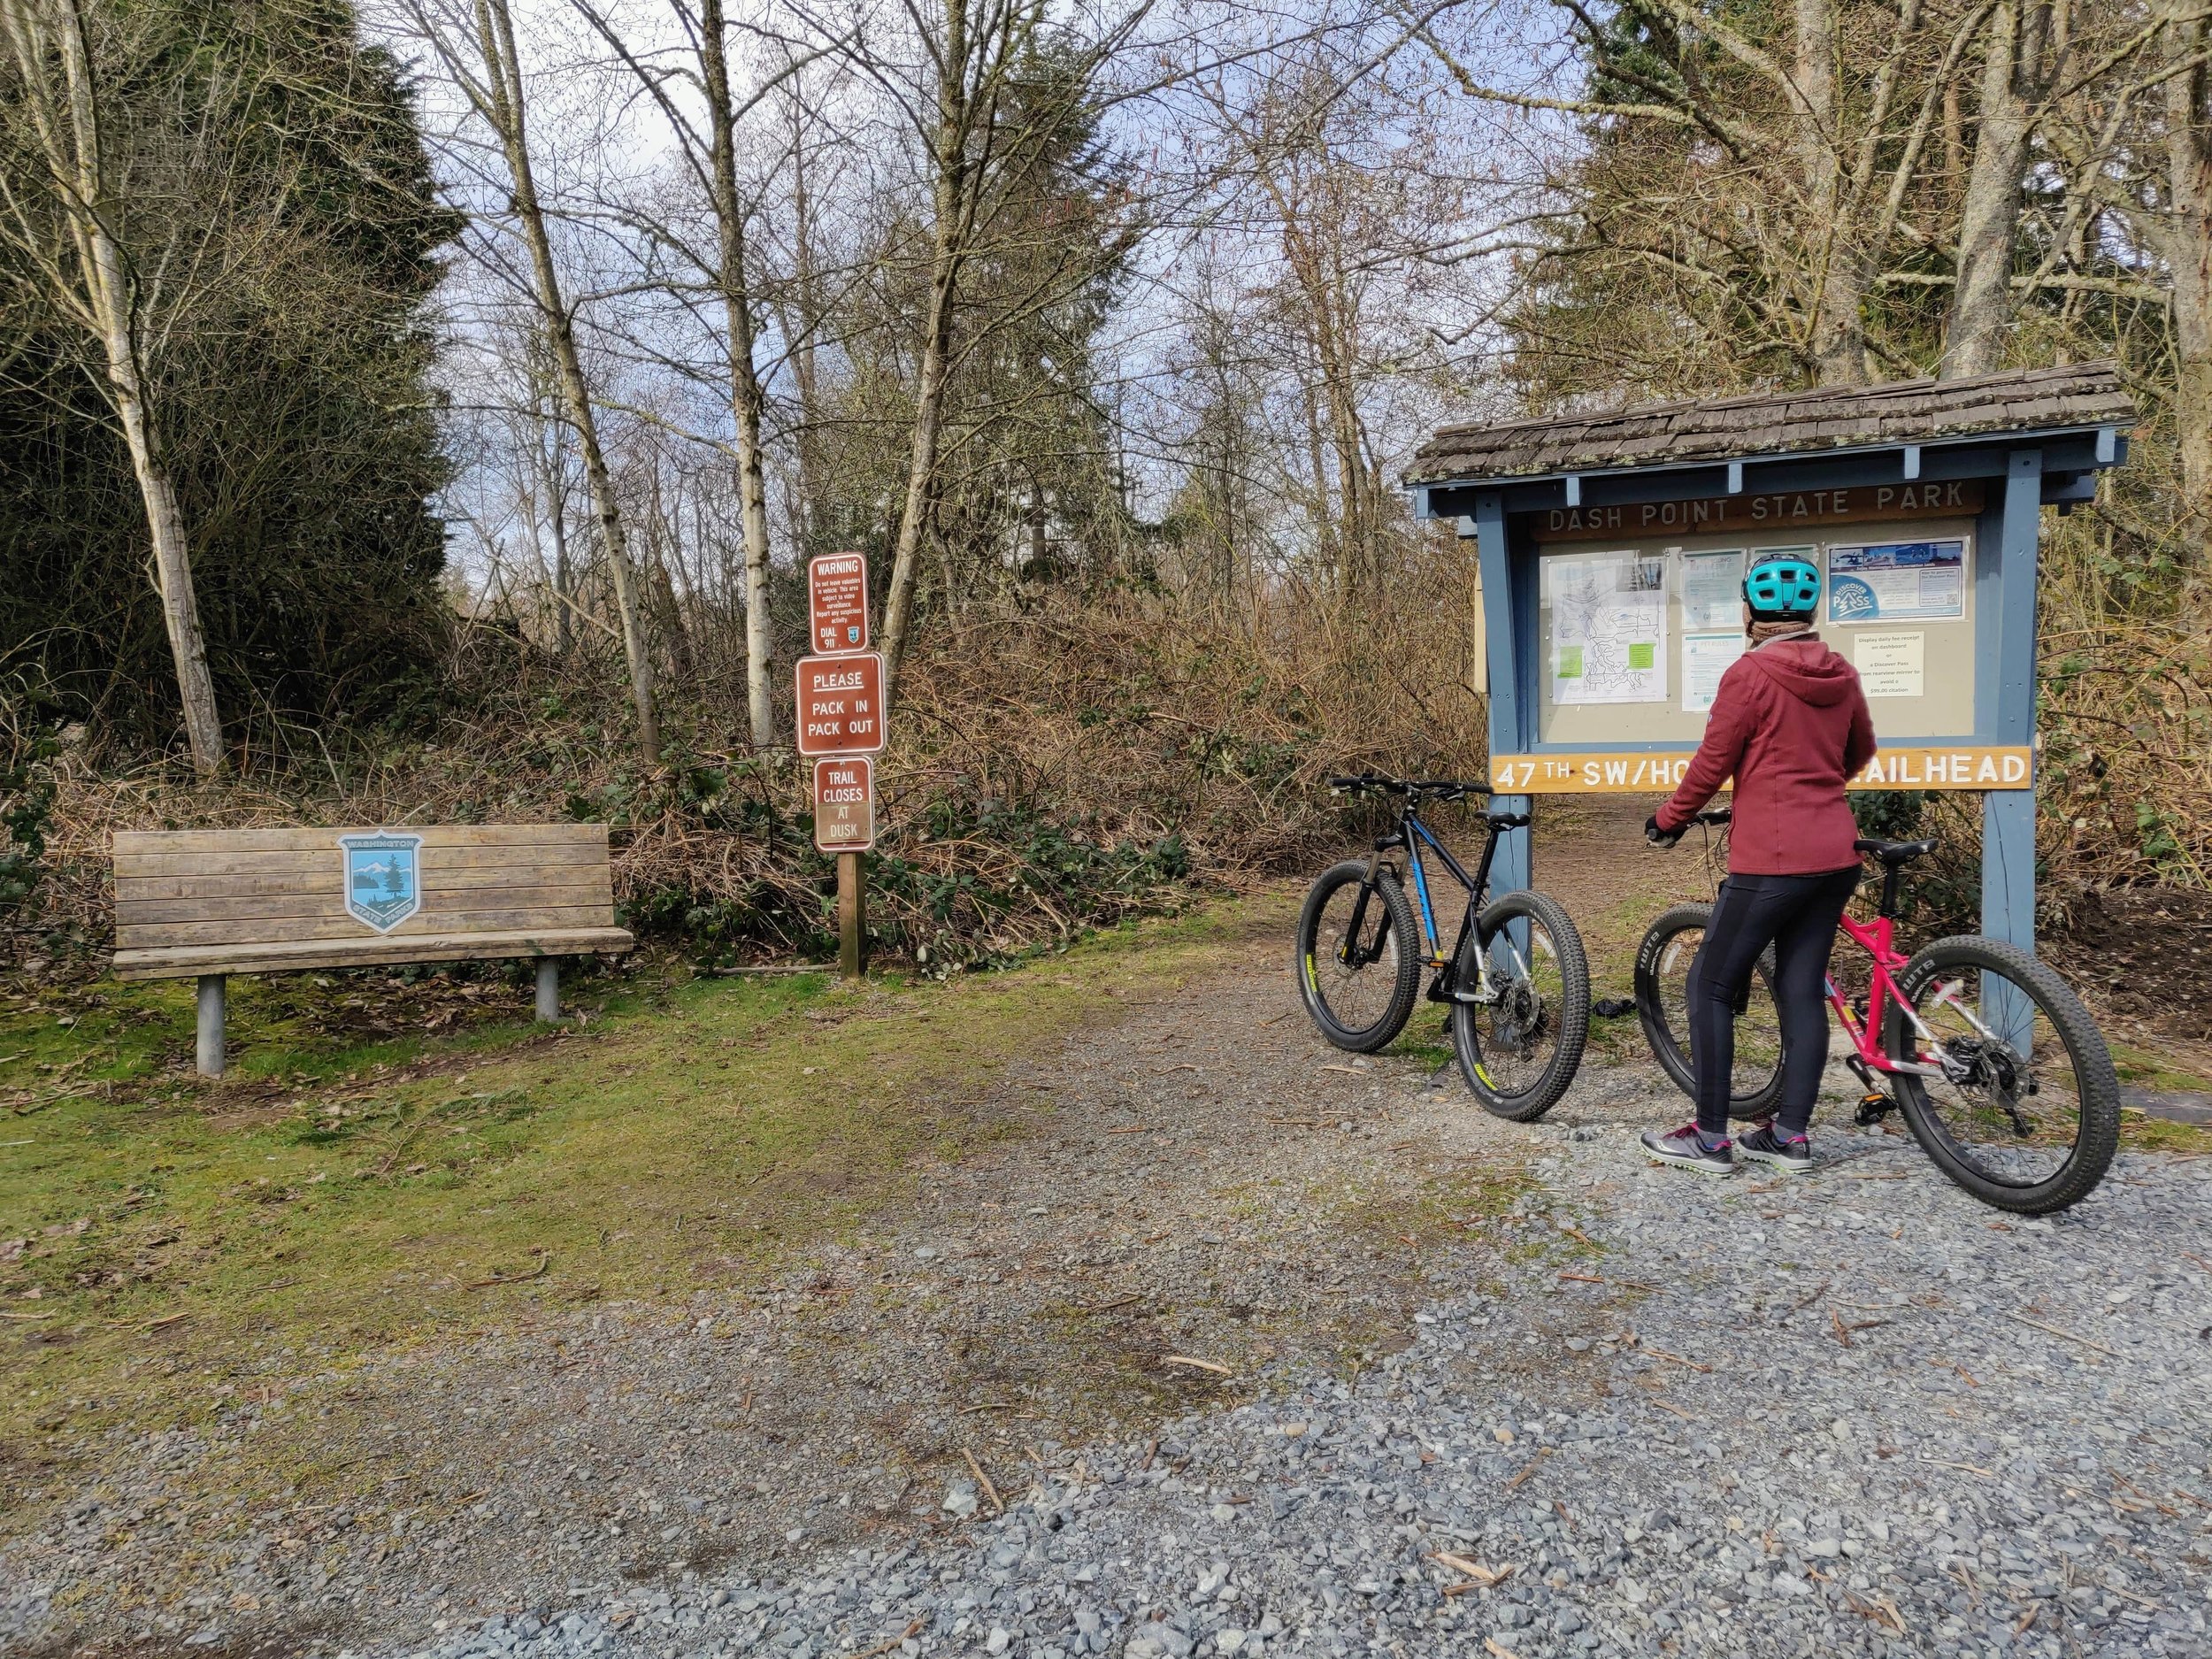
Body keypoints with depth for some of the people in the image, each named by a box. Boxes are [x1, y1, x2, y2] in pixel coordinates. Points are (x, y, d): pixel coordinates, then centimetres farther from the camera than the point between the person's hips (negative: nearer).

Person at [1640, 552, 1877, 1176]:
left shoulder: (1750, 674, -11)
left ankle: (1710, 1137, 5)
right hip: (1836, 855, 7)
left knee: (1710, 987, 2)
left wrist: (1668, 820, 7)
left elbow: (1711, 763, -9)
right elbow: (1861, 750, 24)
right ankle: (1791, 1135, 16)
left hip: (1772, 859, -7)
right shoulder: (1841, 675, 9)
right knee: (1802, 991, 11)